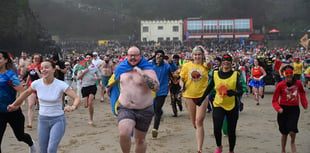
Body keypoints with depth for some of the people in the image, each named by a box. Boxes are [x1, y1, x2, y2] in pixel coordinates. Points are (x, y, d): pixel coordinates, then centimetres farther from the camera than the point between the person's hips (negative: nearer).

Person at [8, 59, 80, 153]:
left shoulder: (61, 85, -17)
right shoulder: (36, 83, -7)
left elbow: (77, 98, -20)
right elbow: (26, 93, 14)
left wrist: (73, 107, -41)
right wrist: (15, 104, 22)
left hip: (58, 120, -4)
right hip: (42, 120, 4)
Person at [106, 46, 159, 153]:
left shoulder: (147, 70, -7)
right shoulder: (122, 68, 6)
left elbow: (156, 87, -23)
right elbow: (115, 78, 29)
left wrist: (142, 74, -27)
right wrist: (109, 87, 37)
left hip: (144, 110, -1)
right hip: (125, 109, 2)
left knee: (140, 139, 12)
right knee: (124, 134, -23)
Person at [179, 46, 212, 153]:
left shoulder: (205, 66, -1)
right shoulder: (186, 66, 4)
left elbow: (208, 62, -25)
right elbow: (181, 79, 11)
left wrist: (205, 52, -9)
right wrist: (182, 86, -11)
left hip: (202, 96, -3)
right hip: (189, 96, 3)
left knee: (199, 122, -11)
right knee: (194, 123, 15)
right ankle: (200, 135, 47)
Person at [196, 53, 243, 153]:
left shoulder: (236, 75, -7)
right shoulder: (215, 74, 1)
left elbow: (240, 91, -14)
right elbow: (209, 88, 13)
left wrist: (233, 92, -35)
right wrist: (202, 99, 13)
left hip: (232, 106, -1)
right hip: (218, 104, 1)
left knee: (231, 131, 5)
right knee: (216, 127, -13)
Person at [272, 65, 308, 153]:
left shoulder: (298, 83, -2)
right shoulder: (280, 85, -10)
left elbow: (302, 92, 21)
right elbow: (275, 100, -6)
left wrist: (304, 103, 13)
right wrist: (278, 108, -23)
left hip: (294, 109, 1)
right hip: (284, 109, -1)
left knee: (292, 131, -14)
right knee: (284, 133, 8)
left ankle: (292, 143, 21)